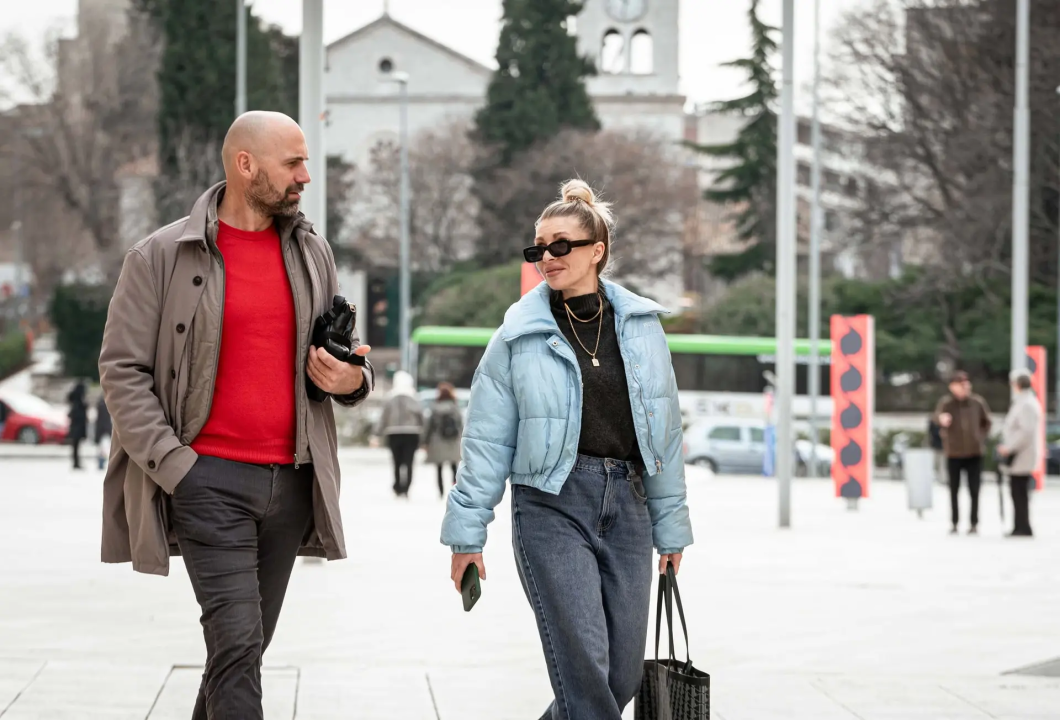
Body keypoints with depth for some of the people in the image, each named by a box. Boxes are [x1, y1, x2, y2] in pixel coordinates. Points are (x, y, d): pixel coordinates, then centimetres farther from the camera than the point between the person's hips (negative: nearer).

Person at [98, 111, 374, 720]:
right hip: (210, 479, -5)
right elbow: (123, 371, -4)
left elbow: (346, 355, 22)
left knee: (244, 646, 10)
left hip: (291, 481, 5)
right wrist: (173, 465, -12)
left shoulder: (311, 252, 12)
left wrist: (353, 380, -3)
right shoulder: (162, 257, -2)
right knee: (238, 643, -14)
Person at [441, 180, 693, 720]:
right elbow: (487, 439, 1)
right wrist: (466, 533, -1)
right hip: (552, 507, -4)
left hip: (626, 503, 4)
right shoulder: (519, 336, -1)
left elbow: (665, 430, 13)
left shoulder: (641, 325, 7)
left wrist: (670, 524, 14)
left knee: (624, 674, 4)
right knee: (583, 665, -13)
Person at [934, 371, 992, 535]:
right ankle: (954, 523, 14)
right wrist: (942, 419, -43)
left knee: (974, 490, 1)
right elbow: (938, 415, -20)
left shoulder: (977, 402, 1)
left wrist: (981, 437, 3)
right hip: (953, 453, -1)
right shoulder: (946, 403, -5)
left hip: (974, 452, 1)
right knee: (954, 490, 6)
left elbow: (986, 421, 14)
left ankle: (974, 523, 9)